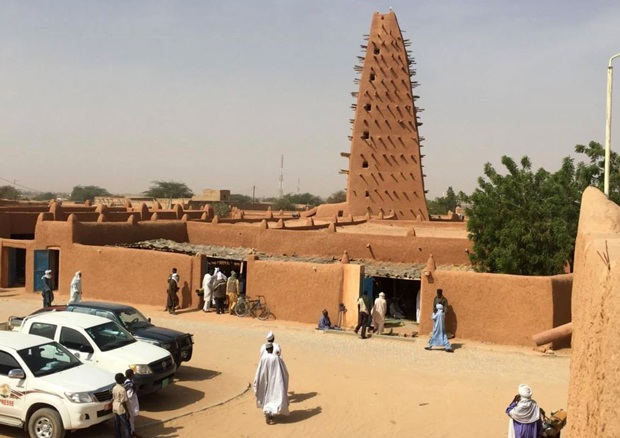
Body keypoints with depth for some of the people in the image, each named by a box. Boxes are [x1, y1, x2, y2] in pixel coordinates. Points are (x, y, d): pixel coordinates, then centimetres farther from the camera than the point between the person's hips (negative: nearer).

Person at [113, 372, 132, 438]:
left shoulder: (114, 388, 2)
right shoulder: (122, 389, -23)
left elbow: (113, 399, 10)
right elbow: (123, 402, -21)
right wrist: (127, 412, -16)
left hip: (115, 408, 8)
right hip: (121, 409, -8)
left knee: (117, 425, 15)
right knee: (126, 425, 1)